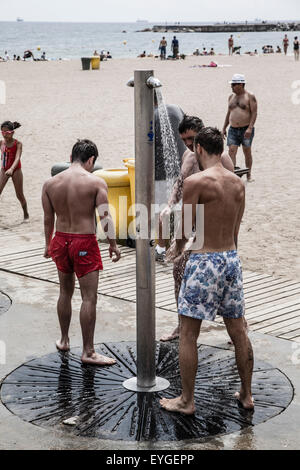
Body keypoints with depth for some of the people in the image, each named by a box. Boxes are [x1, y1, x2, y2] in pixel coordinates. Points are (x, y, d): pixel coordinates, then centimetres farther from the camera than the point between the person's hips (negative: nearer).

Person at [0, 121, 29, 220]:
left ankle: (26, 215, 28)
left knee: (19, 195, 7)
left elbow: (17, 158, -30)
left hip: (16, 171, -3)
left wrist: (11, 169, -44)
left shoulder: (18, 144, -16)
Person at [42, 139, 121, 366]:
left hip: (61, 240, 5)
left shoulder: (50, 183, 1)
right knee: (89, 298, 0)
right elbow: (105, 217, -11)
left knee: (65, 292, 22)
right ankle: (88, 352, 2)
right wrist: (113, 244, 0)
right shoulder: (96, 182, -11)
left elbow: (48, 218, 7)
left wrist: (48, 243, 20)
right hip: (85, 242, -5)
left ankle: (64, 340, 35)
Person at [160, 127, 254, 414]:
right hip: (232, 259, 7)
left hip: (204, 261, -7)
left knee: (188, 334, 5)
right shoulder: (238, 184, 6)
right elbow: (235, 230, 13)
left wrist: (178, 248, 12)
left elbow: (184, 230, -9)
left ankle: (187, 401, 12)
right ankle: (246, 395, 25)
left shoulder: (195, 182, -14)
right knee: (238, 331, 15)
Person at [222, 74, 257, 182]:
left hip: (246, 129, -4)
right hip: (233, 129, 4)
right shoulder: (231, 97, 13)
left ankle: (249, 175, 18)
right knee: (232, 151, -10)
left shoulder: (250, 96, -4)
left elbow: (254, 113, -10)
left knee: (247, 152, 6)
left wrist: (250, 128, -20)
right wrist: (224, 128, 15)